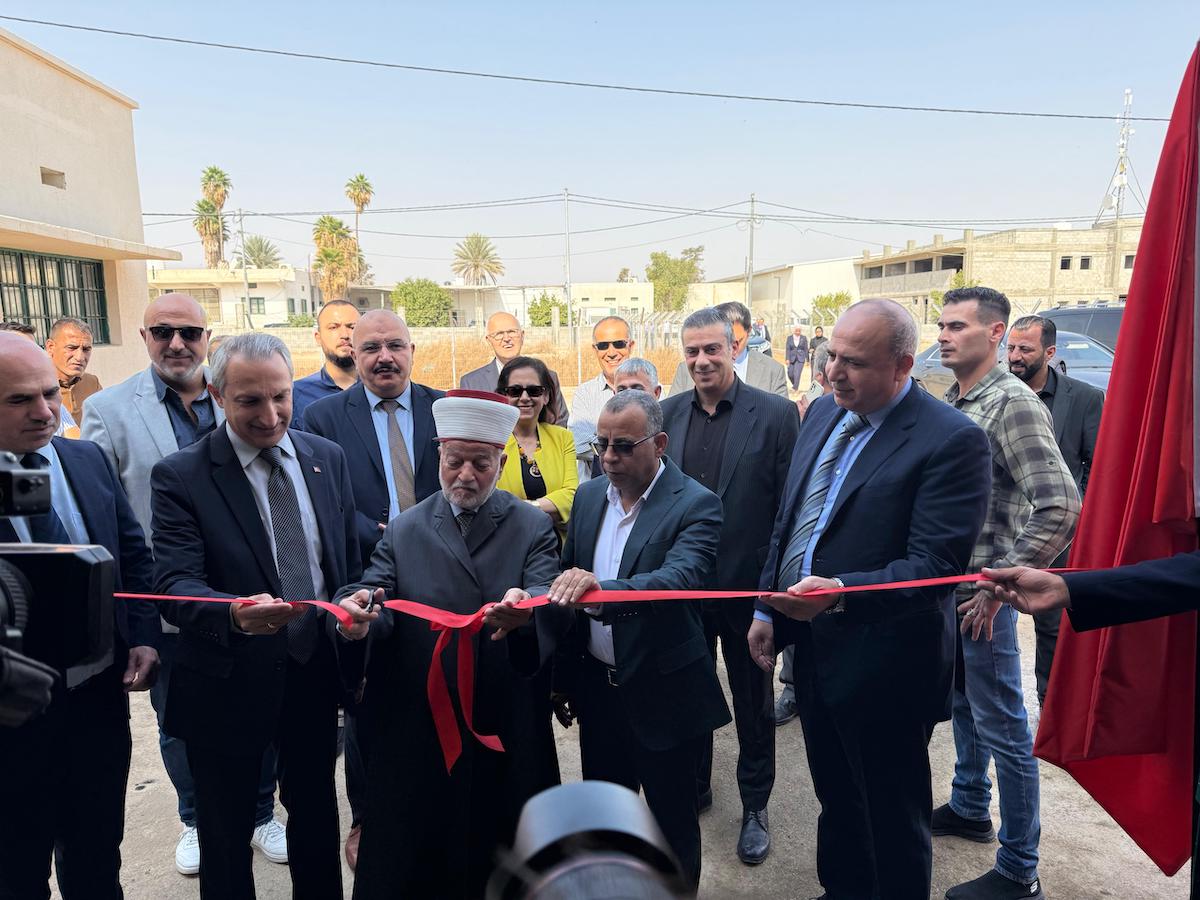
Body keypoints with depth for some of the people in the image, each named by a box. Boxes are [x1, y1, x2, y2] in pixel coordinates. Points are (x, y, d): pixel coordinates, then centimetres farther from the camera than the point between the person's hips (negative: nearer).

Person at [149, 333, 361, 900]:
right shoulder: (179, 476, -12)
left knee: (316, 811, 23)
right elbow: (175, 585, -20)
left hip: (317, 669, 4)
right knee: (226, 832, 17)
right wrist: (234, 613, -40)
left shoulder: (328, 458, 0)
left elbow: (348, 561, 5)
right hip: (230, 683, -3)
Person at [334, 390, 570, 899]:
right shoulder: (404, 530, 5)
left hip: (507, 731, -1)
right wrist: (358, 613, -31)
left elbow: (554, 606, -15)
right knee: (411, 857, 14)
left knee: (502, 854, 15)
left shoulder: (533, 528, 0)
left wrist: (526, 611, -38)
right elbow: (377, 595, -7)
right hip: (417, 729, 1)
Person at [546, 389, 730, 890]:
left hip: (664, 695, -5)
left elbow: (680, 579, -32)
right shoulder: (588, 496, 2)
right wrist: (562, 676, 9)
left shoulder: (695, 505, -16)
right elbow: (568, 579, 8)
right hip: (597, 686, 5)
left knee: (673, 821, 15)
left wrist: (600, 589, -49)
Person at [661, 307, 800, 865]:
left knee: (752, 701, 14)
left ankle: (755, 806, 34)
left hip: (748, 585, -3)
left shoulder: (776, 414, -10)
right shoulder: (668, 413, 1)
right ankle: (693, 786, 42)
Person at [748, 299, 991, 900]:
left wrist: (840, 592, -36)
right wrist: (766, 609, 11)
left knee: (893, 823, 15)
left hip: (883, 667, -7)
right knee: (836, 800, 26)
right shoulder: (822, 413, 4)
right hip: (812, 648, 7)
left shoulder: (952, 439, -18)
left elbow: (936, 565, -23)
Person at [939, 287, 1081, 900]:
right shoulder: (949, 403, 7)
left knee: (1002, 728, 4)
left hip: (980, 593, -8)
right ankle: (969, 809, 43)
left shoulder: (1013, 403, -17)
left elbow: (1060, 507, -24)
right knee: (962, 705, 23)